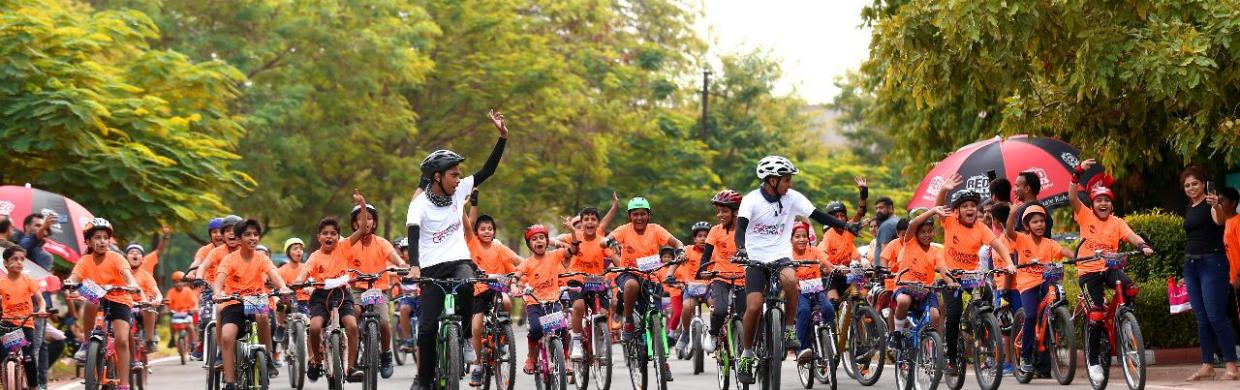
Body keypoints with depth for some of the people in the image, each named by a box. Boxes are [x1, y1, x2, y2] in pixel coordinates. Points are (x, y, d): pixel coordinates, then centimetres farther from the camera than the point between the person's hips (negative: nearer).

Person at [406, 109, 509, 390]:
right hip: (432, 267, -2)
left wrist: (503, 137, -7)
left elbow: (488, 170, 3)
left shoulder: (459, 191, 3)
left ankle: (466, 339, -13)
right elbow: (413, 235, -22)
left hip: (459, 261, 2)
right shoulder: (420, 204, -10)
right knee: (428, 325, -6)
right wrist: (414, 267, -39)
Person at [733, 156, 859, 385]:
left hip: (781, 256, 2)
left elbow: (818, 216, -1)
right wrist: (741, 248, -42)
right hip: (756, 259, -2)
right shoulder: (752, 200, -11)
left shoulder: (792, 197, -2)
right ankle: (747, 354, 4)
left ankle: (789, 329, -15)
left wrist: (846, 226, -11)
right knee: (754, 307, -15)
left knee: (790, 280, -33)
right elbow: (740, 227, -22)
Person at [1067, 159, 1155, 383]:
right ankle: (1093, 361, 3)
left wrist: (1143, 245, -33)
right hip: (1088, 270, -2)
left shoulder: (1117, 223, 4)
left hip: (1109, 267, 2)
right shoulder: (1085, 216, 1)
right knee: (1096, 314, -12)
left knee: (1130, 289, -29)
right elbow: (1072, 197, -12)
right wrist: (1078, 173, -23)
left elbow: (1131, 236, -12)